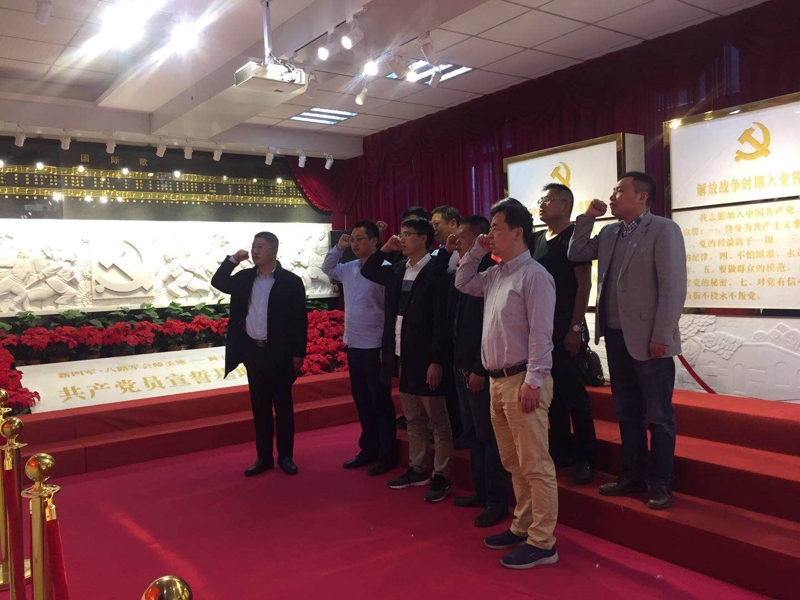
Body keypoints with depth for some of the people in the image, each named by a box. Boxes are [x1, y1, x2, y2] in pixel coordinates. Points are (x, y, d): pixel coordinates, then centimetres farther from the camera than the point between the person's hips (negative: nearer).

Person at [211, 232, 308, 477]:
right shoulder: (245, 277, 7)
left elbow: (300, 320, -7)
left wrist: (298, 353, -9)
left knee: (283, 405, 6)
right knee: (259, 407, 11)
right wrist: (233, 260, -2)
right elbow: (218, 282, 11)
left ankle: (285, 457, 17)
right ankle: (264, 457, 20)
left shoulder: (291, 281, -7)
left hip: (279, 353, -4)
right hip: (253, 351, 4)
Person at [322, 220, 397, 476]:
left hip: (375, 347, -8)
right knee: (361, 401, 16)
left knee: (380, 402, 4)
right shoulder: (349, 268, 9)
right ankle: (368, 450, 29)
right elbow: (327, 268, 28)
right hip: (353, 345, 8)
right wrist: (338, 248, 11)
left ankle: (387, 455, 17)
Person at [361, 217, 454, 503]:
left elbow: (441, 321, -16)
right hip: (402, 357, 7)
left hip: (425, 358, -7)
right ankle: (417, 469, 31)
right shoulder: (398, 269, 9)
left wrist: (436, 361, -19)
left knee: (437, 421, 5)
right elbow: (367, 271, 23)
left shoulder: (435, 272, -12)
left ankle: (441, 476, 16)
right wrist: (385, 249, 7)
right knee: (413, 419, 18)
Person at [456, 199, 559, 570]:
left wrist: (533, 381, -21)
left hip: (523, 380, -9)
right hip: (497, 379, 9)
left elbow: (541, 333, -17)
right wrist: (476, 252, 15)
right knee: (513, 462, 17)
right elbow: (463, 284, 29)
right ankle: (522, 527, 30)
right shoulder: (495, 274, 14)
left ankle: (542, 543, 8)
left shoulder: (533, 275, -11)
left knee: (534, 464, -2)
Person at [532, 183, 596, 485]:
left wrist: (575, 328, -16)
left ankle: (585, 457, 11)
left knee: (573, 392, -1)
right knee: (552, 391, 12)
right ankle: (560, 452, 23)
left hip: (564, 328, -6)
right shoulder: (536, 239, 13)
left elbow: (584, 284, -10)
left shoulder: (574, 236, -5)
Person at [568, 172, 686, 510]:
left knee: (657, 416, 5)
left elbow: (673, 287, -13)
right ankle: (633, 476, 27)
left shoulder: (663, 229, -8)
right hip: (615, 336, 7)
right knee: (626, 412, 15)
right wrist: (588, 217, 7)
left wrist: (661, 336, -17)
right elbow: (575, 255, 15)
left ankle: (660, 483, 19)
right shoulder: (609, 233, 13)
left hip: (648, 340, -7)